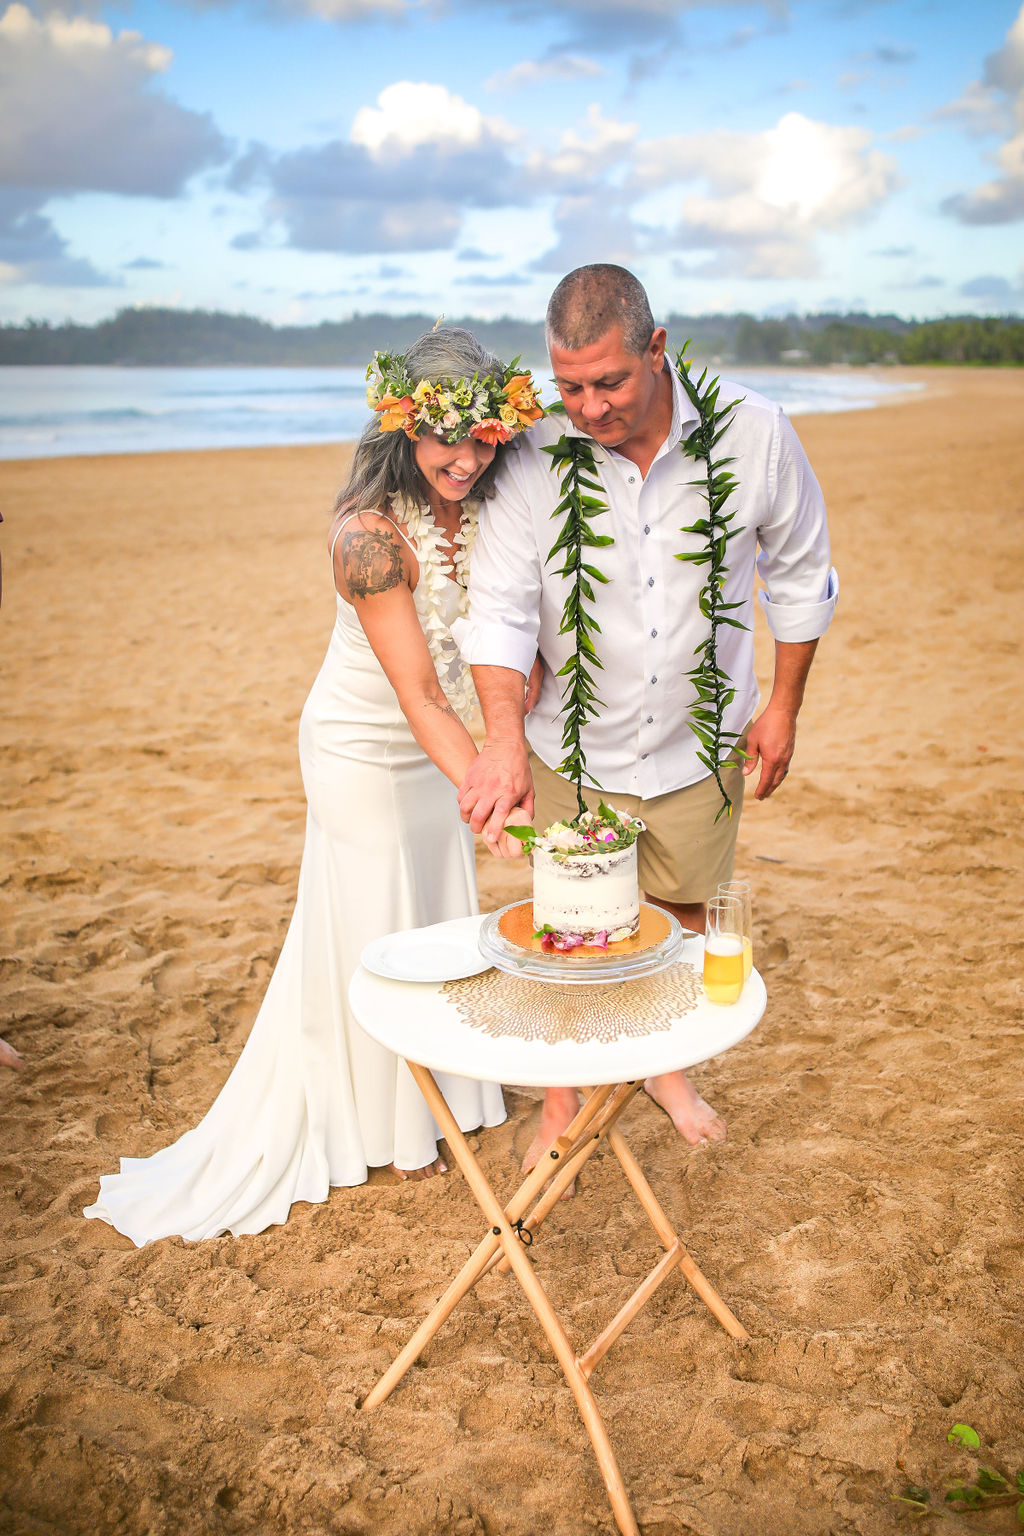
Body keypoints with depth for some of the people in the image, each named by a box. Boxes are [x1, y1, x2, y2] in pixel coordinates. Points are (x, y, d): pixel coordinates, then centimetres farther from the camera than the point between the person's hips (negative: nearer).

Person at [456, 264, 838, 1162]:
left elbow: (799, 571, -1)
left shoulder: (753, 433, -15)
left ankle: (667, 1065, 45)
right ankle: (561, 1101, 34)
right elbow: (500, 609, -18)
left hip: (699, 747, 2)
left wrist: (784, 705, 2)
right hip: (573, 749, -1)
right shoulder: (535, 461, -19)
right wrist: (504, 735, -34)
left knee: (682, 918, 18)